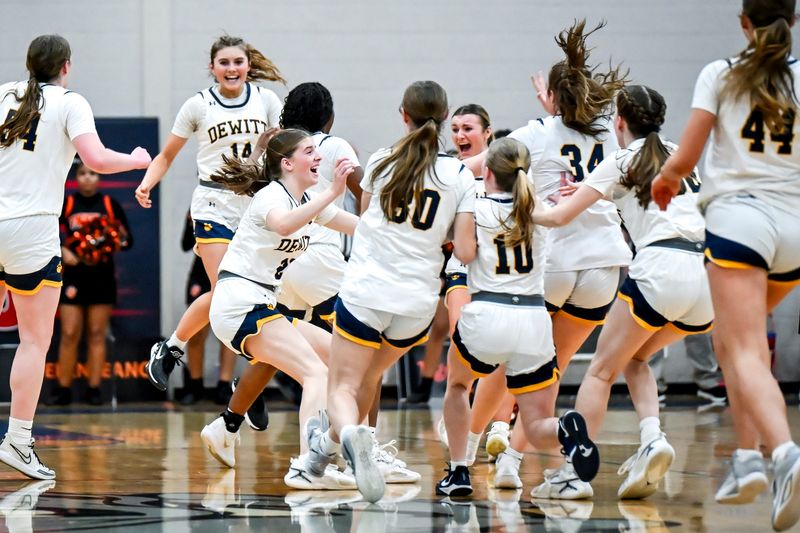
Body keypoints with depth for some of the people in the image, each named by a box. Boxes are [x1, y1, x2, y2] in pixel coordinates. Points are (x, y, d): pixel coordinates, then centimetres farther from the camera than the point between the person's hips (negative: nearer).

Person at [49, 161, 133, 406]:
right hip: (73, 276, -1)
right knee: (69, 334, -4)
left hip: (102, 277, 1)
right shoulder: (66, 205, 3)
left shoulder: (110, 204, 4)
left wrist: (121, 240, -16)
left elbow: (128, 239, 6)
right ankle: (63, 389, 2)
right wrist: (62, 251, -12)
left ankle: (94, 389, 5)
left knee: (97, 334, 2)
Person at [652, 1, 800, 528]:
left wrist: (665, 182, 22)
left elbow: (685, 158, 0)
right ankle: (748, 454, 15)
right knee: (731, 340, 24)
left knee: (747, 355, -12)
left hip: (738, 216, -3)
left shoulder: (721, 75, 2)